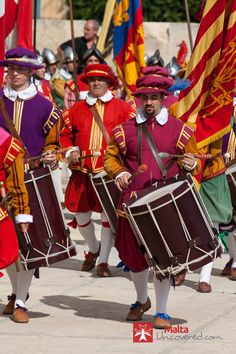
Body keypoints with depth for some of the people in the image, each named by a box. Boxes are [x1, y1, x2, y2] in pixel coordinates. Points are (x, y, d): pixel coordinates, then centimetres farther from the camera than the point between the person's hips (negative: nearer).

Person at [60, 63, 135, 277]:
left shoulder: (122, 108, 4)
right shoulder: (77, 109, 12)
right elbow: (66, 133, 18)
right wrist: (70, 150, 1)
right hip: (83, 171, 3)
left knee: (108, 214, -3)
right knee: (81, 213, 6)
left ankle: (103, 261, 7)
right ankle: (93, 248, 34)